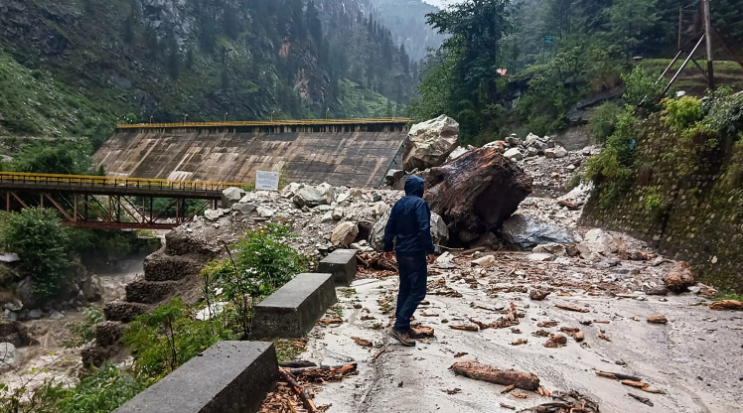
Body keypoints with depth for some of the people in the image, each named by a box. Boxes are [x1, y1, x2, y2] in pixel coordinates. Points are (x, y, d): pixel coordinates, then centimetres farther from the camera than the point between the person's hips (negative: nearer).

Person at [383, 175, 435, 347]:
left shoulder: (399, 204, 11)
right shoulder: (420, 203, -12)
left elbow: (389, 228, 15)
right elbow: (424, 229, -21)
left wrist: (388, 248, 25)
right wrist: (429, 250, -17)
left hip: (401, 252, 8)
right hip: (415, 253, -8)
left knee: (405, 288, 14)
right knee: (418, 291, -5)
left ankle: (403, 326, 18)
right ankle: (399, 327, -9)